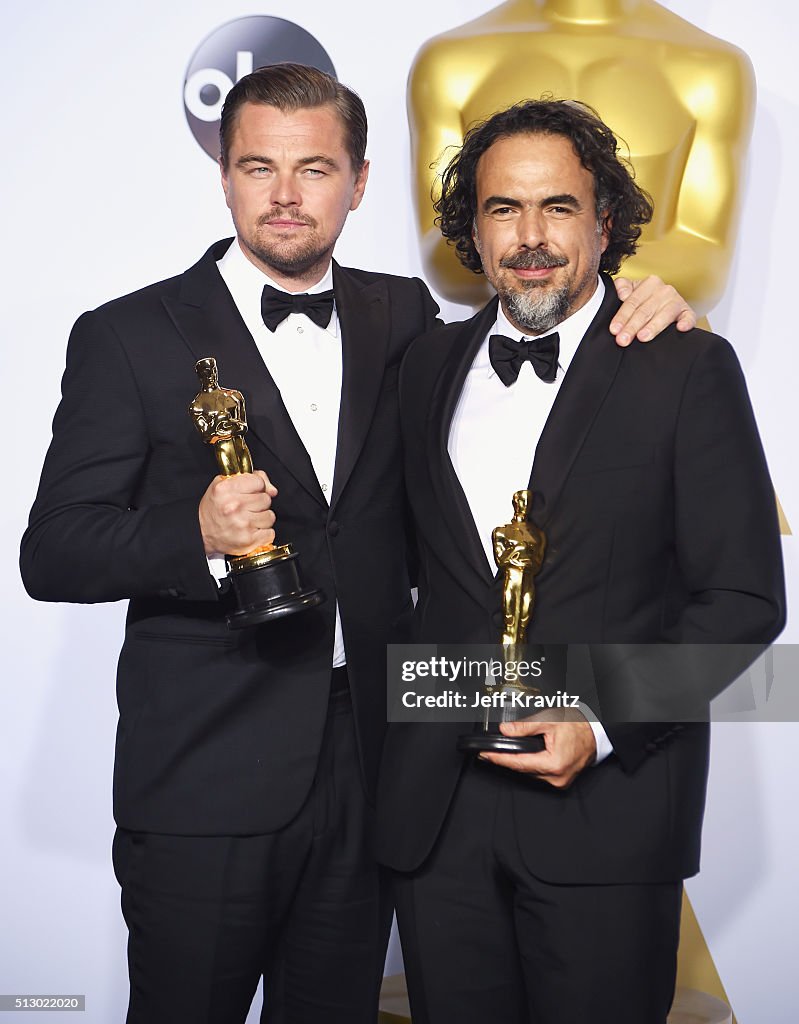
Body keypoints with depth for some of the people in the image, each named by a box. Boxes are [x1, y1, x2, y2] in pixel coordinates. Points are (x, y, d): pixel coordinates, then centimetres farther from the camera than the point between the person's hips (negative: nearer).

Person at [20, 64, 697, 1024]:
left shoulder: (401, 317, 9)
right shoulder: (128, 336, -3)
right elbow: (50, 552, -6)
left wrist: (628, 310, 3)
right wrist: (197, 536, -26)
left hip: (366, 769, 4)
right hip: (206, 784, -3)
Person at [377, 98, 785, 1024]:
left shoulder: (688, 369, -3)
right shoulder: (428, 366, 11)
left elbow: (744, 596, -5)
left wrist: (604, 722, -15)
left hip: (608, 805, -3)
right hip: (435, 805, 4)